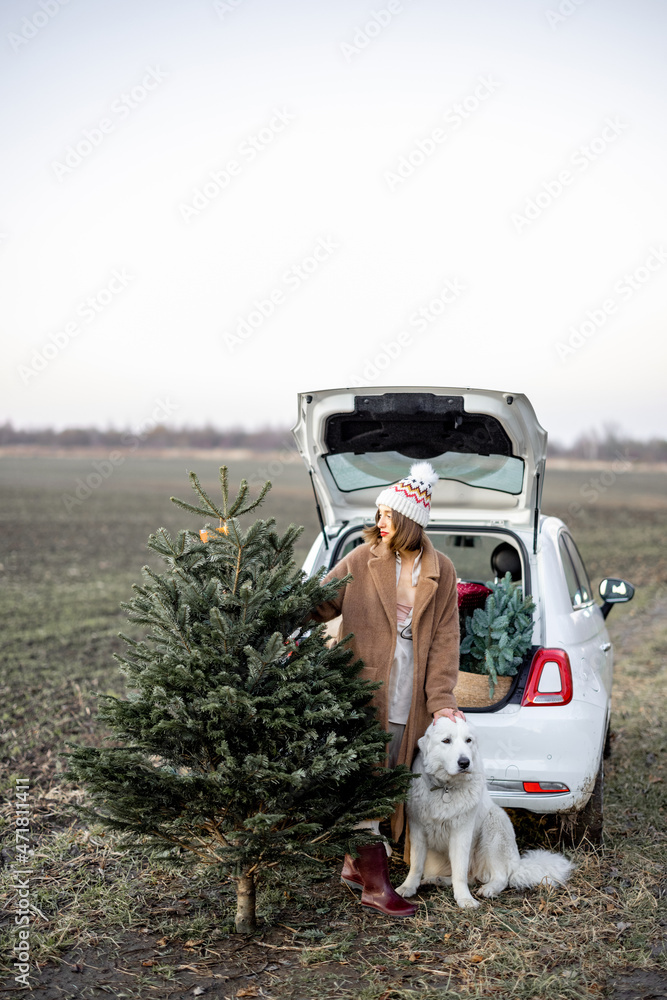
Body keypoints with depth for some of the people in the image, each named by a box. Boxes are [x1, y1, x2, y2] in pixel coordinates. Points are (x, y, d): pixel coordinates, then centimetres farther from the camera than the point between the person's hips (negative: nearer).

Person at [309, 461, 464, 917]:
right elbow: (318, 605, 5)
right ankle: (375, 883, 4)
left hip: (410, 702, 3)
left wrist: (441, 699, -4)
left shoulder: (441, 572, 4)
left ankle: (356, 864, 28)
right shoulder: (362, 560, -2)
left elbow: (444, 639, 3)